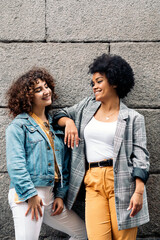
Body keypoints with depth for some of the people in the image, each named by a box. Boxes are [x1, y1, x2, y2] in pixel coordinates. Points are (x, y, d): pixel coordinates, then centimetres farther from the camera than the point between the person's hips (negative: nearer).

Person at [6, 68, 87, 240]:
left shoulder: (54, 125, 16)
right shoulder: (19, 125, -3)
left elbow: (64, 164, 15)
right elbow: (16, 164, -11)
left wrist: (60, 195, 7)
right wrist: (30, 195, -16)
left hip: (50, 195, 7)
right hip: (26, 195, -7)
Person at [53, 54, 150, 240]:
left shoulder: (133, 118, 3)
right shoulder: (88, 106, 15)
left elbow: (140, 156, -3)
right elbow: (60, 115, 29)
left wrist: (139, 191, -13)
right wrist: (68, 122, 5)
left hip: (122, 182, -3)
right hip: (93, 183, 3)